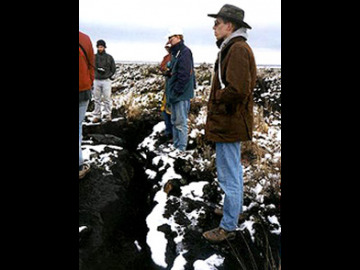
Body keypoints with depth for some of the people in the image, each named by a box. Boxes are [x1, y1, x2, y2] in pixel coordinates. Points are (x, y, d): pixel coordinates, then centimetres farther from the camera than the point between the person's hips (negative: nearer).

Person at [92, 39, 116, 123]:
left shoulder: (109, 57, 0)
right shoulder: (94, 57, 3)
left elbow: (113, 69, 4)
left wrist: (108, 76, -8)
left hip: (106, 81, -2)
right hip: (97, 81, 2)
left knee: (107, 99, 0)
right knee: (97, 99, 5)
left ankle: (108, 115, 10)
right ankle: (97, 116, 11)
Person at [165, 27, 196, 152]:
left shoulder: (185, 52, -13)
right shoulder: (175, 53, 18)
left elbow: (184, 75, -21)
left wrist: (177, 91, -19)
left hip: (181, 94, -10)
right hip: (174, 94, 10)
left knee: (181, 122, -5)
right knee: (175, 121, 15)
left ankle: (181, 148, 1)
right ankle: (176, 145, 25)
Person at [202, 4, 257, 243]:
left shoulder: (238, 49, -19)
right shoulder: (233, 48, 14)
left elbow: (237, 90, -30)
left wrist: (217, 98, -14)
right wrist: (219, 97, 7)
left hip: (229, 124, -11)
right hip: (231, 121, 11)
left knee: (229, 176, -2)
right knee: (234, 171, 24)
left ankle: (228, 227, 9)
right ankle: (236, 209, 41)